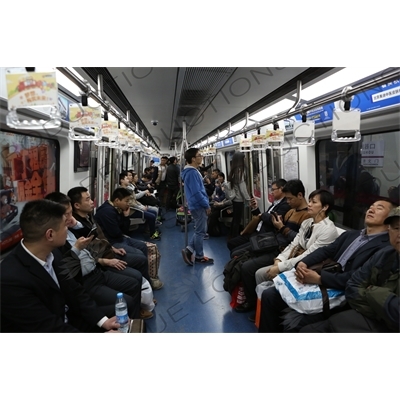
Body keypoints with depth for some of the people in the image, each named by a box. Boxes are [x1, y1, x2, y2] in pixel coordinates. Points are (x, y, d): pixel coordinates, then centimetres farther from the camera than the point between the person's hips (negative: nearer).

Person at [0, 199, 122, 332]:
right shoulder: (12, 279, -30)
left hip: (66, 320, 7)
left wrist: (103, 320, -9)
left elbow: (73, 290, 1)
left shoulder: (48, 255, -8)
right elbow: (51, 329, -26)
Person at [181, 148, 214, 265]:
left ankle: (189, 250, 18)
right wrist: (206, 205, -16)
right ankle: (199, 256, 13)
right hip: (199, 206, -10)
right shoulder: (192, 172, -19)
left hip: (197, 205, 10)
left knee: (199, 230, 17)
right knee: (200, 231, 1)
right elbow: (196, 192, -24)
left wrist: (205, 204, 19)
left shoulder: (192, 171, 14)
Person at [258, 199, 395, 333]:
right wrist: (302, 263, -11)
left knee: (296, 325, -28)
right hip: (317, 286, 7)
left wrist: (319, 278, -23)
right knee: (269, 295, -3)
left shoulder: (385, 247, -7)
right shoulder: (350, 234, 18)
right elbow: (325, 251, 8)